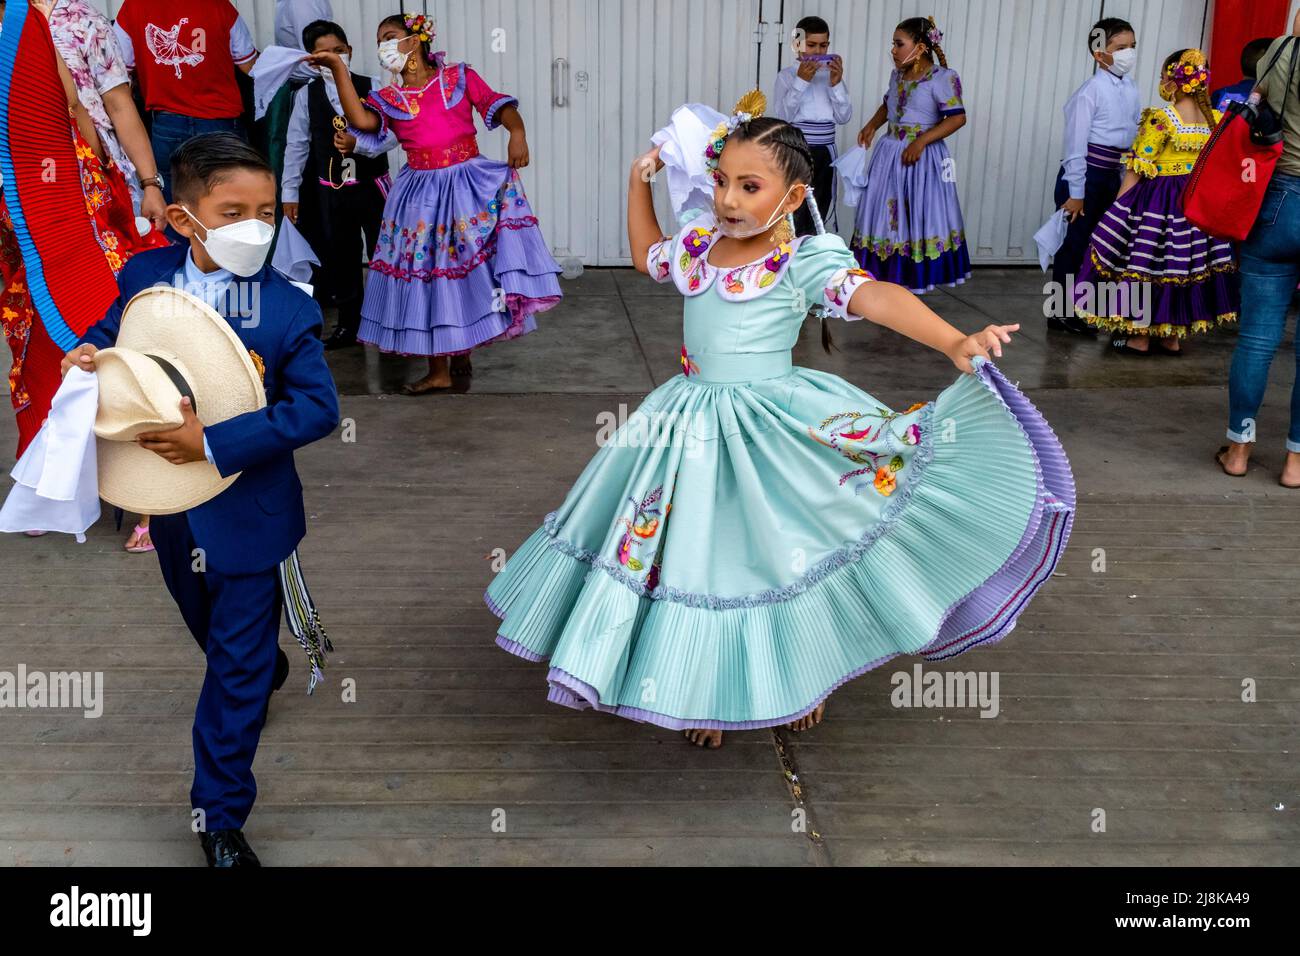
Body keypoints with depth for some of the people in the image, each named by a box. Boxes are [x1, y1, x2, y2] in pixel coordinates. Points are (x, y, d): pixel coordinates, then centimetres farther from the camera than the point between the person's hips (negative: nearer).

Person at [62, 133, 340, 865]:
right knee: (208, 627, 28)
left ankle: (222, 814, 20)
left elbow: (319, 407, -26)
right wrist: (91, 351, -13)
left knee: (237, 665, 5)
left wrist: (214, 443, -31)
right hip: (169, 503, 5)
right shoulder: (146, 276, -8)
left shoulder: (288, 309, -21)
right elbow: (116, 330, 11)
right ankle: (264, 665, 63)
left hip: (246, 514, -5)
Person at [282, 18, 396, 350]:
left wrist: (359, 144, -24)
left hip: (372, 186, -2)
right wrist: (289, 192, 2)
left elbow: (393, 133, -10)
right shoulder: (306, 95, 1)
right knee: (341, 258, 10)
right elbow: (296, 145, 3)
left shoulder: (372, 88, -4)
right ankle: (349, 324, 21)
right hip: (331, 191, 2)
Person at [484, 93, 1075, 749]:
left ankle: (805, 676, 36)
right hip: (693, 424, 5)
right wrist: (639, 181, 22)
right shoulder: (698, 242, 4)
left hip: (773, 426, -5)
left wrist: (954, 342, -46)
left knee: (786, 552, 6)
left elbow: (872, 295, -31)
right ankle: (707, 692, 33)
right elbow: (647, 256, 27)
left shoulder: (805, 261, -14)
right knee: (698, 557, 12)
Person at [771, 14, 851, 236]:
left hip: (825, 152, 5)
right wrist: (801, 81, -19)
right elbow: (782, 115, -14)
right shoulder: (787, 75, -3)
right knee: (795, 214, -7)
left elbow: (843, 117, 0)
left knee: (819, 212, 13)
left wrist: (836, 84, -12)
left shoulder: (833, 74, 8)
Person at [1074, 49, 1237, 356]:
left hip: (1156, 201, -6)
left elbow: (1137, 169, -14)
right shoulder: (1217, 120, 3)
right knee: (1182, 266, 13)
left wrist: (1118, 208, -7)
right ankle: (1173, 337, 20)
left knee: (1143, 261, 4)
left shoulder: (1161, 119, -16)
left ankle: (1139, 337, 9)